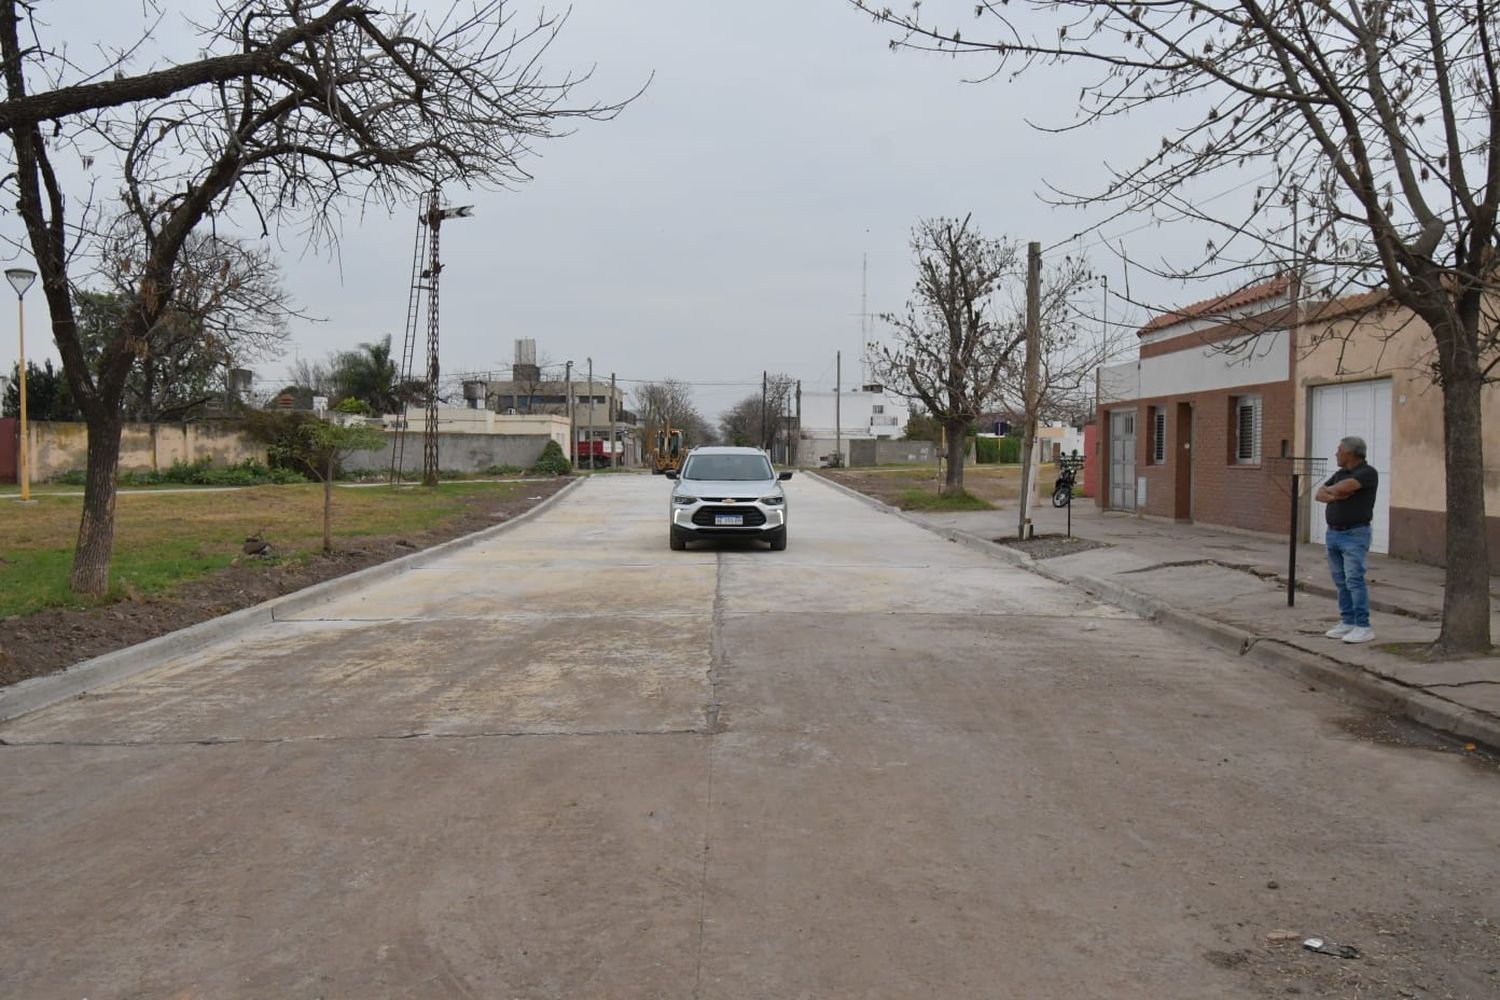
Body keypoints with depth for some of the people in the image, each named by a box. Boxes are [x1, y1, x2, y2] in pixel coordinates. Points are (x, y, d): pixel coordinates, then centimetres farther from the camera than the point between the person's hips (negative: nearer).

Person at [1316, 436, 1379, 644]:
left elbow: (1343, 487, -25)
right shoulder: (1340, 474, 13)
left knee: (1354, 581, -12)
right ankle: (1347, 622, 13)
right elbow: (1320, 494, 5)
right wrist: (1334, 496, -15)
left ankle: (1363, 627, -10)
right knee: (1341, 582, 8)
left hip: (1355, 536, -8)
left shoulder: (1368, 472, -12)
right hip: (1333, 534, 8)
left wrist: (1330, 489, -4)